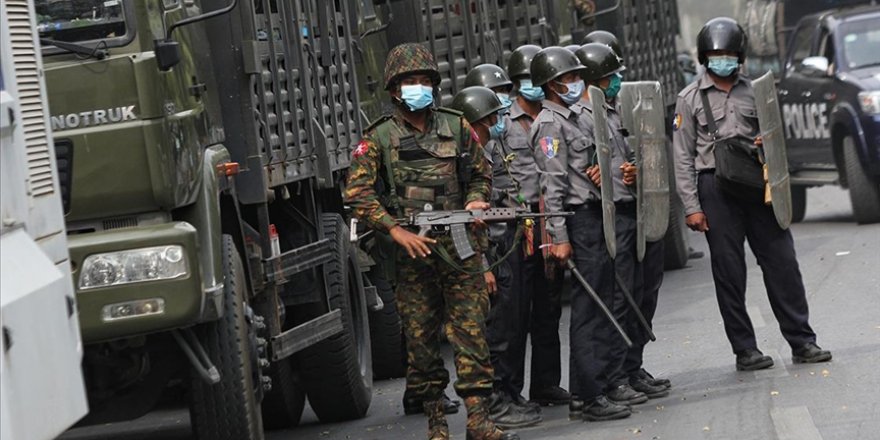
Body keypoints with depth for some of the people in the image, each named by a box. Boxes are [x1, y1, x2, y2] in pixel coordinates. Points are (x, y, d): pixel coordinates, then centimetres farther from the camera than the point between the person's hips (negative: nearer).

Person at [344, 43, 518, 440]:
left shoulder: (456, 127, 9)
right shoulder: (378, 139, 1)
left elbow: (481, 174, 20)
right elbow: (357, 194, -5)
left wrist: (476, 201, -2)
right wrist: (397, 232, -14)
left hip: (459, 247, 1)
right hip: (411, 253, -1)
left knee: (471, 332, -5)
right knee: (420, 339, 3)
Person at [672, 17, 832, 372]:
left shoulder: (753, 91, 11)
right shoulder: (690, 99, 2)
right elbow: (683, 157, 0)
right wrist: (691, 207, -6)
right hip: (716, 187, -3)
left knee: (782, 261, 0)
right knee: (729, 272, 0)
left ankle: (802, 342, 6)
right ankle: (745, 350, 6)